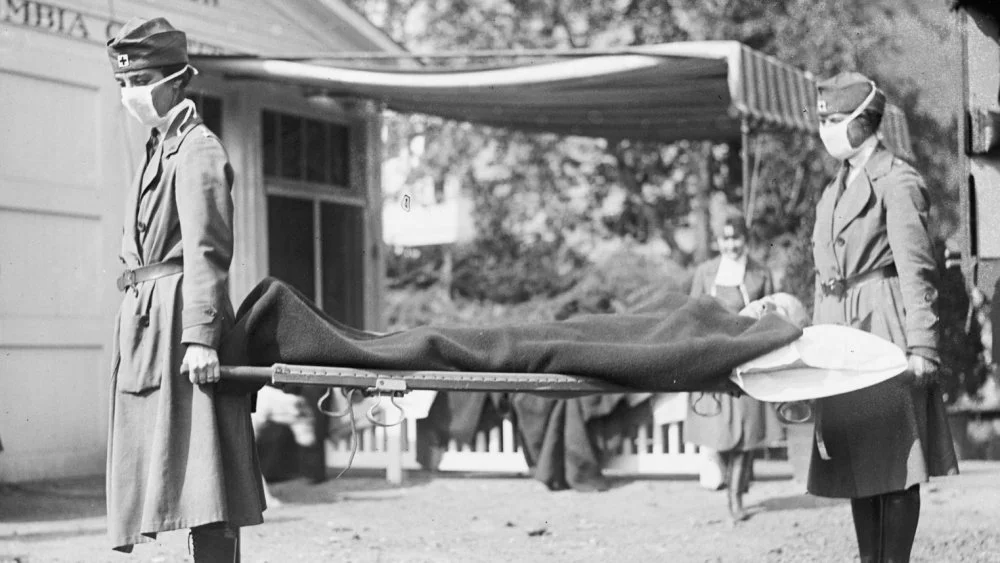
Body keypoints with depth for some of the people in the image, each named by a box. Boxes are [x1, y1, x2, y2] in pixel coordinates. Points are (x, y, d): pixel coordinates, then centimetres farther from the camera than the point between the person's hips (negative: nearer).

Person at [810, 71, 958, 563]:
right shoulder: (834, 191, 18)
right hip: (838, 331, 8)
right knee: (855, 463, 8)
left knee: (895, 463, -6)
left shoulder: (897, 183, -6)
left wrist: (921, 348, -17)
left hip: (883, 325, -8)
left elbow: (917, 273, -11)